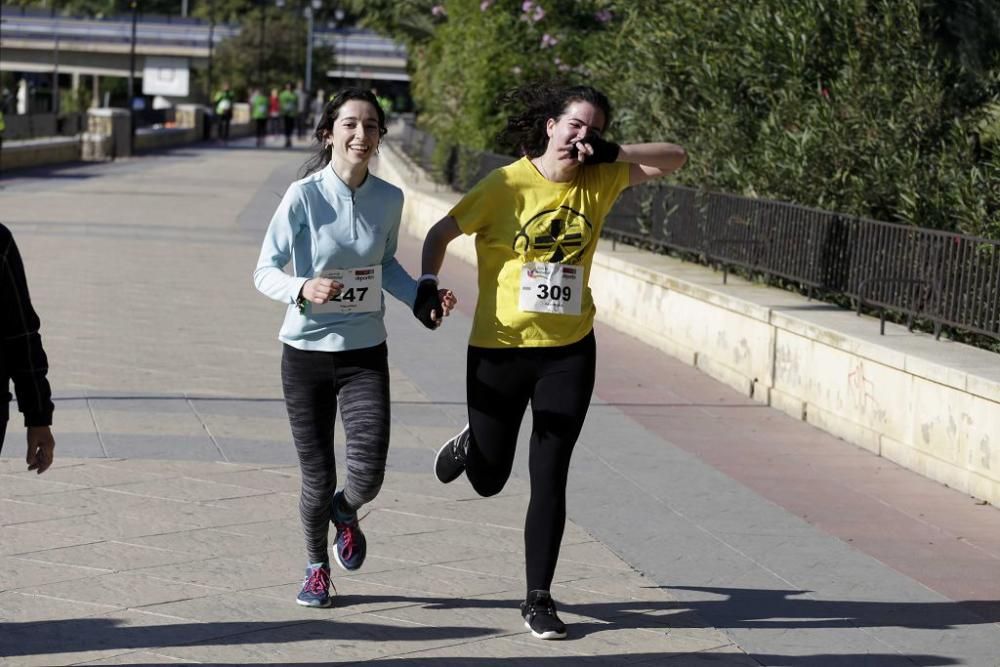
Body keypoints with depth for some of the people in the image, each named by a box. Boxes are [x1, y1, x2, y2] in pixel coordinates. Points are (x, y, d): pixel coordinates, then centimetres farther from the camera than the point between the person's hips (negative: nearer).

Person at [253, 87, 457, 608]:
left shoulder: (388, 199, -1)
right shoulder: (304, 196, -12)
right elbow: (266, 271, -10)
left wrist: (422, 299, 0)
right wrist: (303, 288, -30)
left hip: (365, 353, 2)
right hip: (306, 352, -2)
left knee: (367, 475, -12)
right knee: (317, 477, 3)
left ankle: (345, 513, 27)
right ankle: (317, 566, 34)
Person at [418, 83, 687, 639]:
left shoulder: (600, 181, -1)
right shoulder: (508, 185, -11)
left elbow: (674, 158, -1)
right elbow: (443, 232, -5)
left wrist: (609, 152, -14)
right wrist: (428, 286, -20)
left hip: (569, 352, 2)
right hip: (499, 348, -2)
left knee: (549, 479, 0)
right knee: (488, 479, 13)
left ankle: (539, 599, 11)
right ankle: (470, 445, 50)